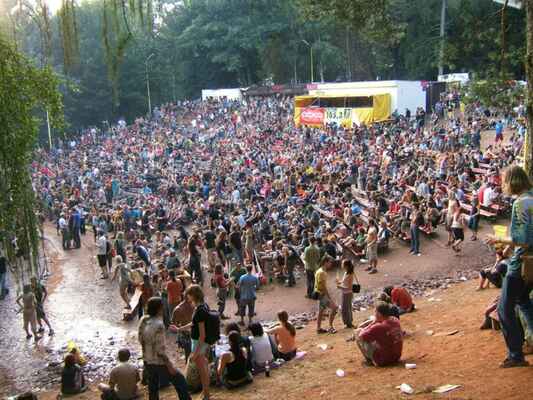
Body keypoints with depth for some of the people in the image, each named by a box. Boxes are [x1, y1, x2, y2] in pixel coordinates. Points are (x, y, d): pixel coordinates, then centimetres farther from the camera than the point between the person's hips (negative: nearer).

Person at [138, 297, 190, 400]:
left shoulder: (143, 320, -7)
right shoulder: (159, 325, -30)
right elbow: (160, 350, -27)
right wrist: (170, 366, -17)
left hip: (147, 361, 7)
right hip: (159, 363, -7)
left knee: (153, 388, 21)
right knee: (179, 380, 14)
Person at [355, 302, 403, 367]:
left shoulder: (378, 327, -26)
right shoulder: (396, 321, -4)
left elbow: (361, 336, -16)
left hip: (382, 361, -7)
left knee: (358, 333, -5)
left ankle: (369, 360, 5)